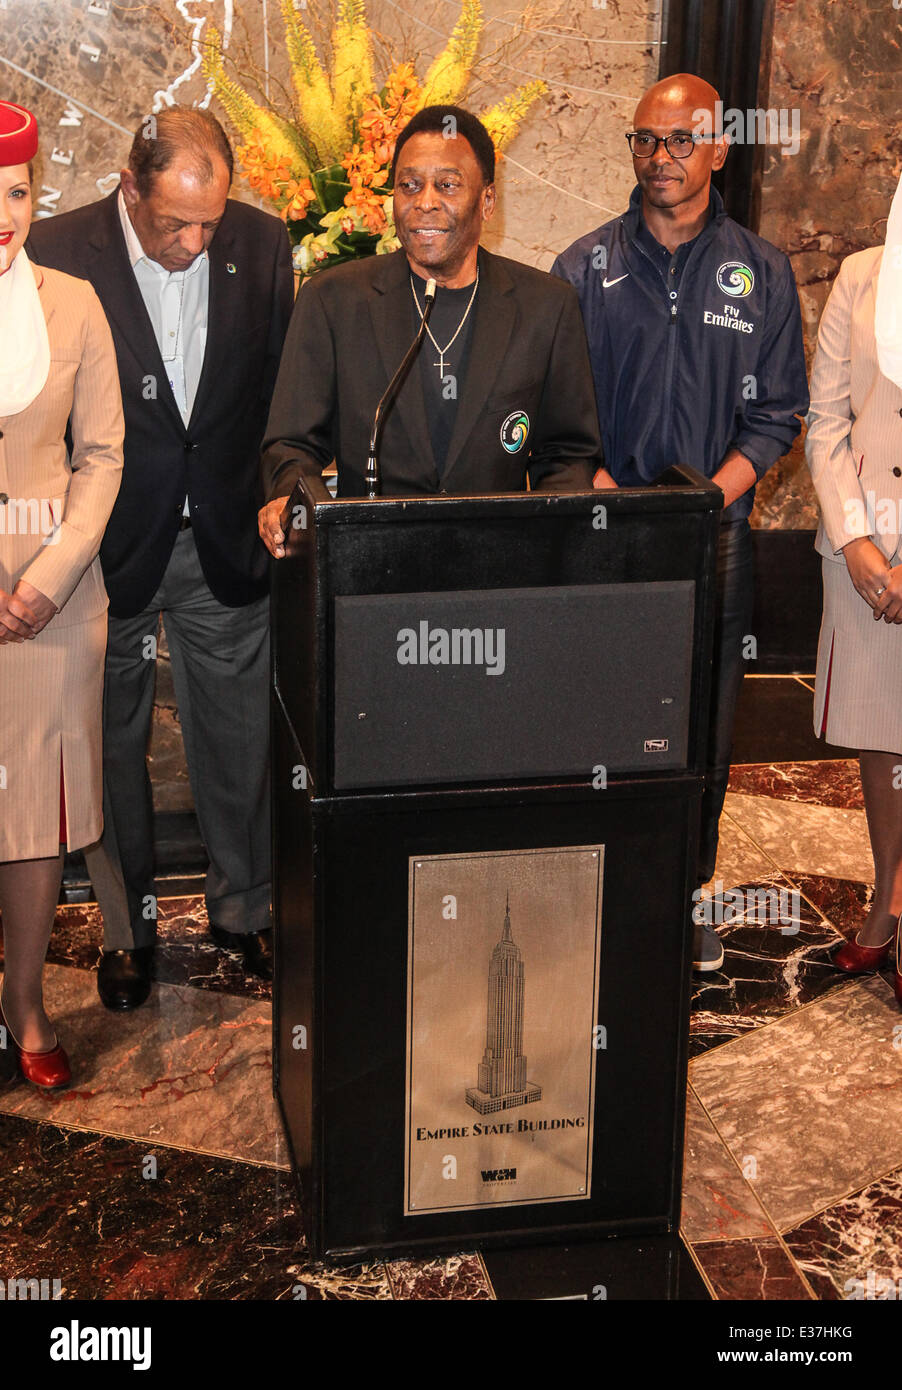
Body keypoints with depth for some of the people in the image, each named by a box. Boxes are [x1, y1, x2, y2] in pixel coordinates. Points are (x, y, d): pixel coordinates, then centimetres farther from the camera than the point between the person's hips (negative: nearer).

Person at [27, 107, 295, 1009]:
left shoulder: (261, 243, -3)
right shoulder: (58, 252, -12)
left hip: (226, 542, 2)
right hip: (111, 549, -2)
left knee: (240, 740, 12)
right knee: (112, 747, 11)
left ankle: (243, 909, 33)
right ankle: (126, 929, 30)